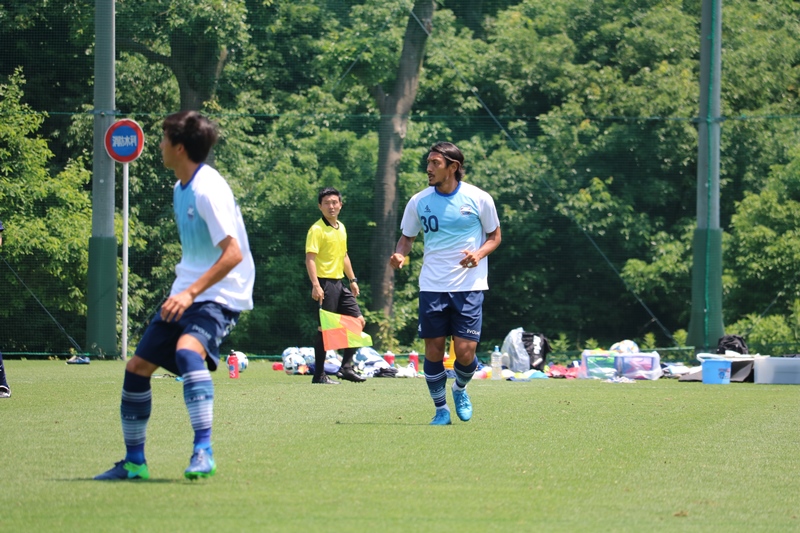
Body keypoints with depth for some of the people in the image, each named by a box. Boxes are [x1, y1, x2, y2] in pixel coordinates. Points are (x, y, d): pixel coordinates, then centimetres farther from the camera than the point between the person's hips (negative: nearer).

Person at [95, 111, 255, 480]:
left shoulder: (208, 190, -18)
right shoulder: (181, 187, 11)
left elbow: (233, 253, -25)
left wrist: (192, 291, -29)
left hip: (219, 295, -10)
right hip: (184, 295, 10)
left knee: (187, 350, -36)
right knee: (136, 368, 6)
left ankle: (203, 453, -38)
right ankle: (134, 463, 18)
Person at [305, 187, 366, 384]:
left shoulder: (341, 228, 14)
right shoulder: (317, 230, -11)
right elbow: (310, 258, -17)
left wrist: (353, 280, 20)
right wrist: (315, 285, -26)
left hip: (339, 283, 9)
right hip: (325, 284, -9)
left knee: (358, 321, 7)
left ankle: (346, 366, 12)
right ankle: (319, 375, -1)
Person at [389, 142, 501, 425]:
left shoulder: (479, 199, -5)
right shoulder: (418, 202, 1)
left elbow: (494, 236, 7)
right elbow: (407, 237, 13)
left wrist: (479, 254, -14)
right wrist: (399, 254, -10)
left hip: (468, 286, -2)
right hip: (432, 287, 2)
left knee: (465, 352, -7)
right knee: (433, 351, -1)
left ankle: (460, 389, 26)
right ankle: (441, 409, 17)